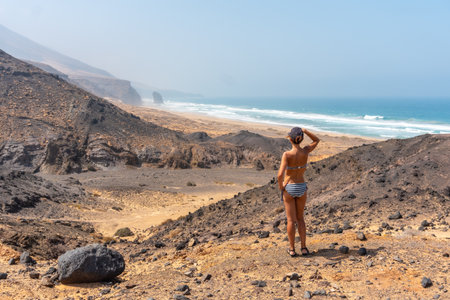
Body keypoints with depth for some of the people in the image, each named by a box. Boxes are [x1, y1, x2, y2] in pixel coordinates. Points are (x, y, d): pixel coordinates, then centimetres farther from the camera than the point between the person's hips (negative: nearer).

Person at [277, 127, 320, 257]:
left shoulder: (287, 154, -20)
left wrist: (280, 187, -8)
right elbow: (317, 140, 11)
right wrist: (303, 130, -4)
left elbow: (280, 175, -29)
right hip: (301, 188, 3)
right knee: (300, 218, 18)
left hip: (289, 188, -3)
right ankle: (304, 248, 18)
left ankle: (292, 249, 17)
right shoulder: (305, 151, -9)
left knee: (291, 220, 8)